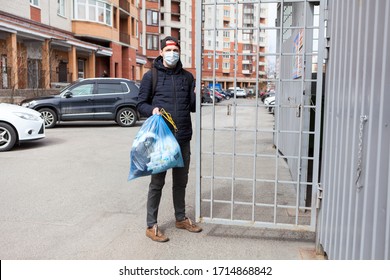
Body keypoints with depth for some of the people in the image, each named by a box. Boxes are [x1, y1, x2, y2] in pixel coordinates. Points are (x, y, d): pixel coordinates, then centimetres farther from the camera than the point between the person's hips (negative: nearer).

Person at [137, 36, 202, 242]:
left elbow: (193, 105, 12)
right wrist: (152, 110, -20)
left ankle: (181, 218, 34)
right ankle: (151, 226, 15)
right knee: (157, 182, 3)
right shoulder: (151, 76, 0)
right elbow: (141, 104, 1)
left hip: (183, 138, 4)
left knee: (181, 181, 17)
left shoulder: (187, 77, 11)